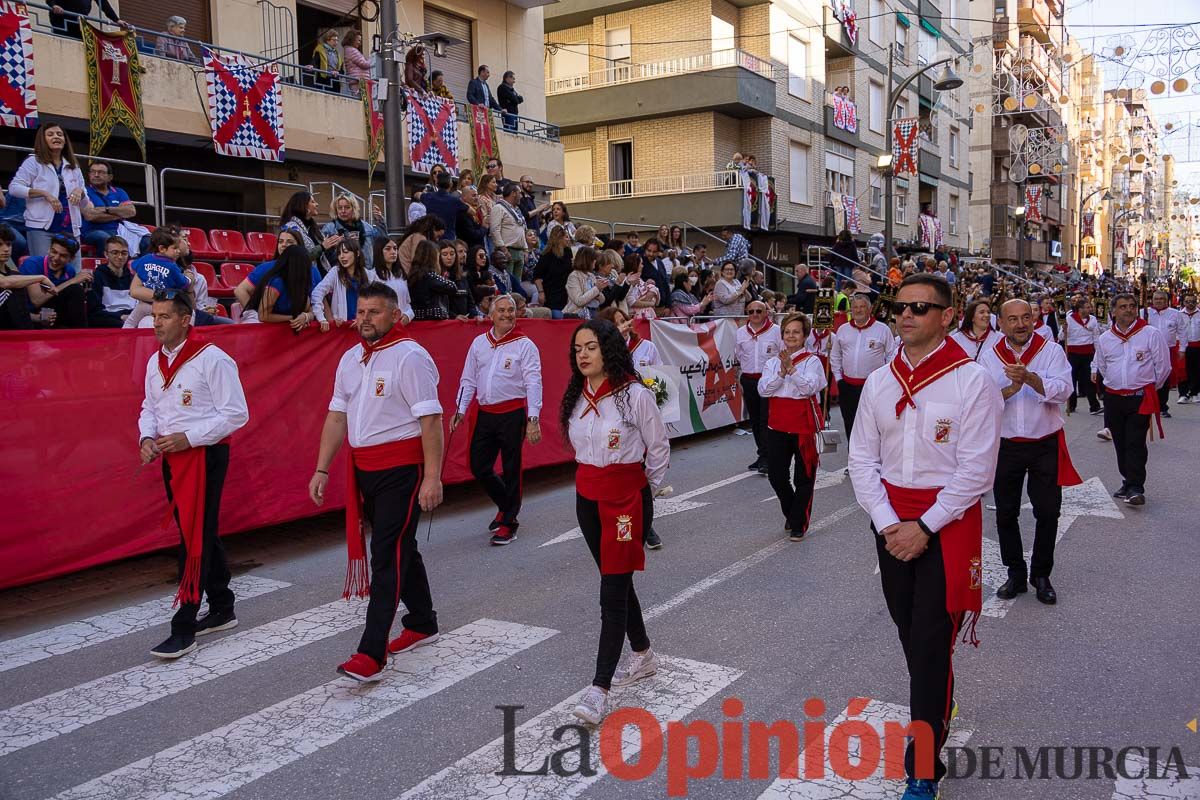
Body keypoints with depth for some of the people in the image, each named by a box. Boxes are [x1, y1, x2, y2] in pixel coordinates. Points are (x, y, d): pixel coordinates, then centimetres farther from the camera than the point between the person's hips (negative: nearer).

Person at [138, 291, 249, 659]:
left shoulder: (212, 359, -13)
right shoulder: (155, 362, 10)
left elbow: (236, 414, -14)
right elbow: (149, 408, 21)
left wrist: (188, 437, -18)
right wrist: (147, 438, 0)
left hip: (205, 455, -8)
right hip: (171, 458, 8)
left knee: (195, 537, -7)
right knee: (201, 534, 15)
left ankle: (184, 628, -2)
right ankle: (222, 609, 29)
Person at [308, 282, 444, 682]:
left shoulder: (409, 357, -13)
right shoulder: (351, 359, 11)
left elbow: (430, 419, -17)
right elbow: (337, 416, 14)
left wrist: (432, 477, -22)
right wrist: (322, 470, 10)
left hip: (401, 469, -8)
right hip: (363, 467, 8)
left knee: (388, 556, -8)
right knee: (400, 548, 18)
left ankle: (371, 654, -6)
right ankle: (422, 624, 34)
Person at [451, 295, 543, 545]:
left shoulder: (525, 345, -4)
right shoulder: (479, 342, 10)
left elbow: (533, 383, -10)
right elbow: (468, 379, 14)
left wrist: (533, 419, -18)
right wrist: (460, 411, 7)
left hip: (513, 414, -5)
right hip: (485, 414, 5)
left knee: (511, 470, 2)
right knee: (478, 467, 8)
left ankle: (508, 523, 15)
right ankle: (506, 506, 32)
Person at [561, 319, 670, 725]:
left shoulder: (635, 395, -14)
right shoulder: (576, 398, 4)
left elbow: (658, 449, -3)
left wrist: (644, 489, 6)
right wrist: (594, 477, 15)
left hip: (626, 497, -6)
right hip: (587, 496, 7)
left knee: (613, 590, -7)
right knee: (616, 581, 17)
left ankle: (599, 689, -5)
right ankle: (643, 656, 36)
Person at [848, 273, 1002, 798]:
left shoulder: (972, 381, -11)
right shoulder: (879, 382, 3)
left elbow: (975, 471, -14)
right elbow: (862, 459, 3)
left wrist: (924, 528, -17)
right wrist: (887, 524, -8)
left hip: (949, 522, -5)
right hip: (891, 523, 5)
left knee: (930, 642, -4)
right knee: (908, 631, 16)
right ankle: (938, 710, 42)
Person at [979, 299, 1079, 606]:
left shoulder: (1051, 351, -4)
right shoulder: (989, 358, 0)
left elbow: (1062, 390, -18)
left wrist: (1029, 377, -34)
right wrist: (1009, 390, -24)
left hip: (1046, 445, -1)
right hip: (1005, 446, 1)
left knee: (1048, 513, 4)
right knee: (1006, 514, 8)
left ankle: (1041, 576, 22)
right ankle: (1016, 574, 24)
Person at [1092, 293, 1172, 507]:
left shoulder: (1151, 334, -5)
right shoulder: (1104, 339, 7)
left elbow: (1163, 366, 1)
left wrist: (1149, 387, 10)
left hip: (1140, 398, -4)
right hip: (1113, 398, 4)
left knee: (1135, 443, -10)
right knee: (1120, 444, 10)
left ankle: (1135, 488, -8)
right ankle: (1128, 483, 21)